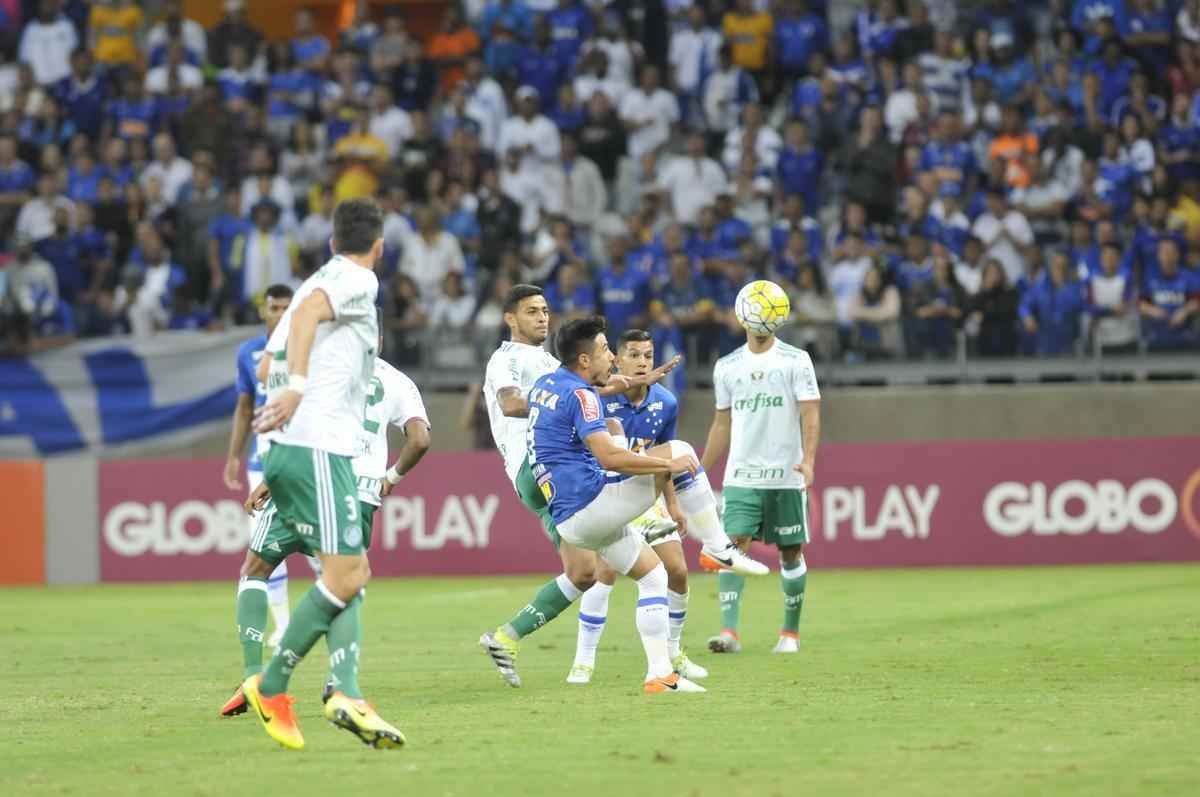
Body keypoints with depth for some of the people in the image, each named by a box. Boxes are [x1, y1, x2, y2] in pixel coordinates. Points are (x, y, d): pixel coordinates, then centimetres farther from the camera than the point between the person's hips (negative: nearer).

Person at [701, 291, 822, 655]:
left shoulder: (796, 361, 0)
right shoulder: (726, 366, 10)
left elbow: (810, 415, -6)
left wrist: (808, 459, -21)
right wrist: (700, 473, 16)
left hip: (786, 476, -2)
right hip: (740, 476, 2)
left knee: (790, 553, 5)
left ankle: (791, 632, 19)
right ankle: (729, 631, -19)